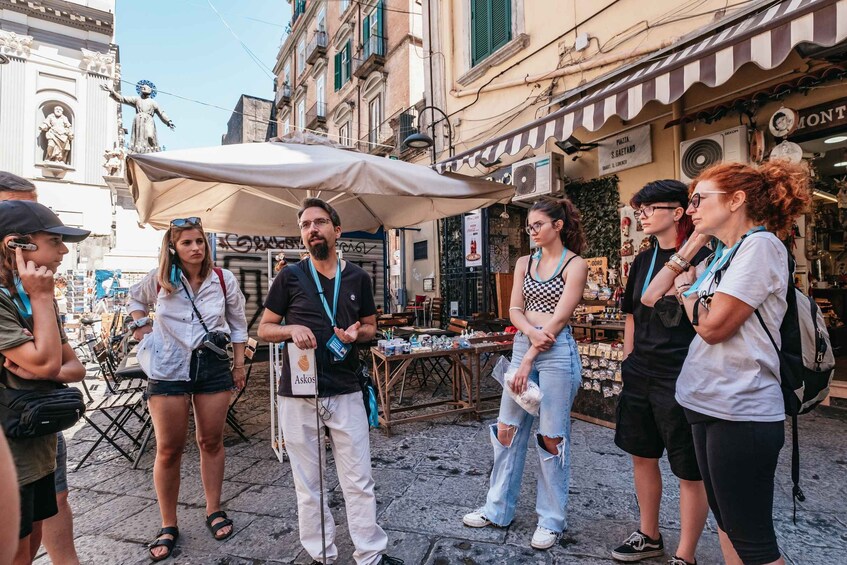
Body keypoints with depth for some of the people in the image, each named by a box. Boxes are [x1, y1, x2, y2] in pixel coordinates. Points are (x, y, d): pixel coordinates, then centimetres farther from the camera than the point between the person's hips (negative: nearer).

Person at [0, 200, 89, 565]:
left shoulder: (32, 301, 8)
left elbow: (74, 367, 7)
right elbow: (47, 362, -27)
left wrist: (42, 372, -15)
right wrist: (42, 297, -19)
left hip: (38, 450, 7)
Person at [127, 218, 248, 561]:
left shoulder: (224, 280, -4)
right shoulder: (159, 279, -3)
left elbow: (238, 324, 6)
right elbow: (135, 298, 20)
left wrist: (239, 364, 6)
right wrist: (141, 326, 4)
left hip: (214, 365, 0)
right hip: (169, 368, 0)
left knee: (211, 442, 11)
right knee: (169, 450, 6)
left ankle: (214, 512, 28)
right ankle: (168, 526, 22)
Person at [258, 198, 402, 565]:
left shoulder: (358, 278, 4)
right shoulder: (290, 276, 0)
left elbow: (371, 326, 14)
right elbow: (264, 328, 6)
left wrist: (357, 333, -9)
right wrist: (292, 330, -15)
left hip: (346, 393, 1)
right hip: (298, 395, -1)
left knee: (359, 481, 9)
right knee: (308, 486, 11)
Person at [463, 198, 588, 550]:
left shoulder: (575, 265, -4)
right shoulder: (524, 263, 12)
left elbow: (558, 319, -12)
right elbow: (515, 310, 6)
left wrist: (528, 361, -15)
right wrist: (531, 333, -16)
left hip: (556, 351, -5)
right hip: (522, 345, 6)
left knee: (552, 437, 3)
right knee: (507, 428, 9)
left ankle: (552, 519, 23)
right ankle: (498, 509, 25)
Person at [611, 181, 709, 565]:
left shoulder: (701, 257, -10)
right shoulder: (643, 260, 10)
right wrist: (629, 363, 14)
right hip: (641, 374, 7)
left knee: (690, 470, 8)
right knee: (642, 456, 18)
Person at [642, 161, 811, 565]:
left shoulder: (760, 245, -14)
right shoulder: (721, 256, 13)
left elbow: (712, 326, -19)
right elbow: (650, 297, 10)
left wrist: (686, 288, -2)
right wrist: (693, 244, 10)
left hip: (741, 413, -9)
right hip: (708, 405, 9)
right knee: (725, 521, 21)